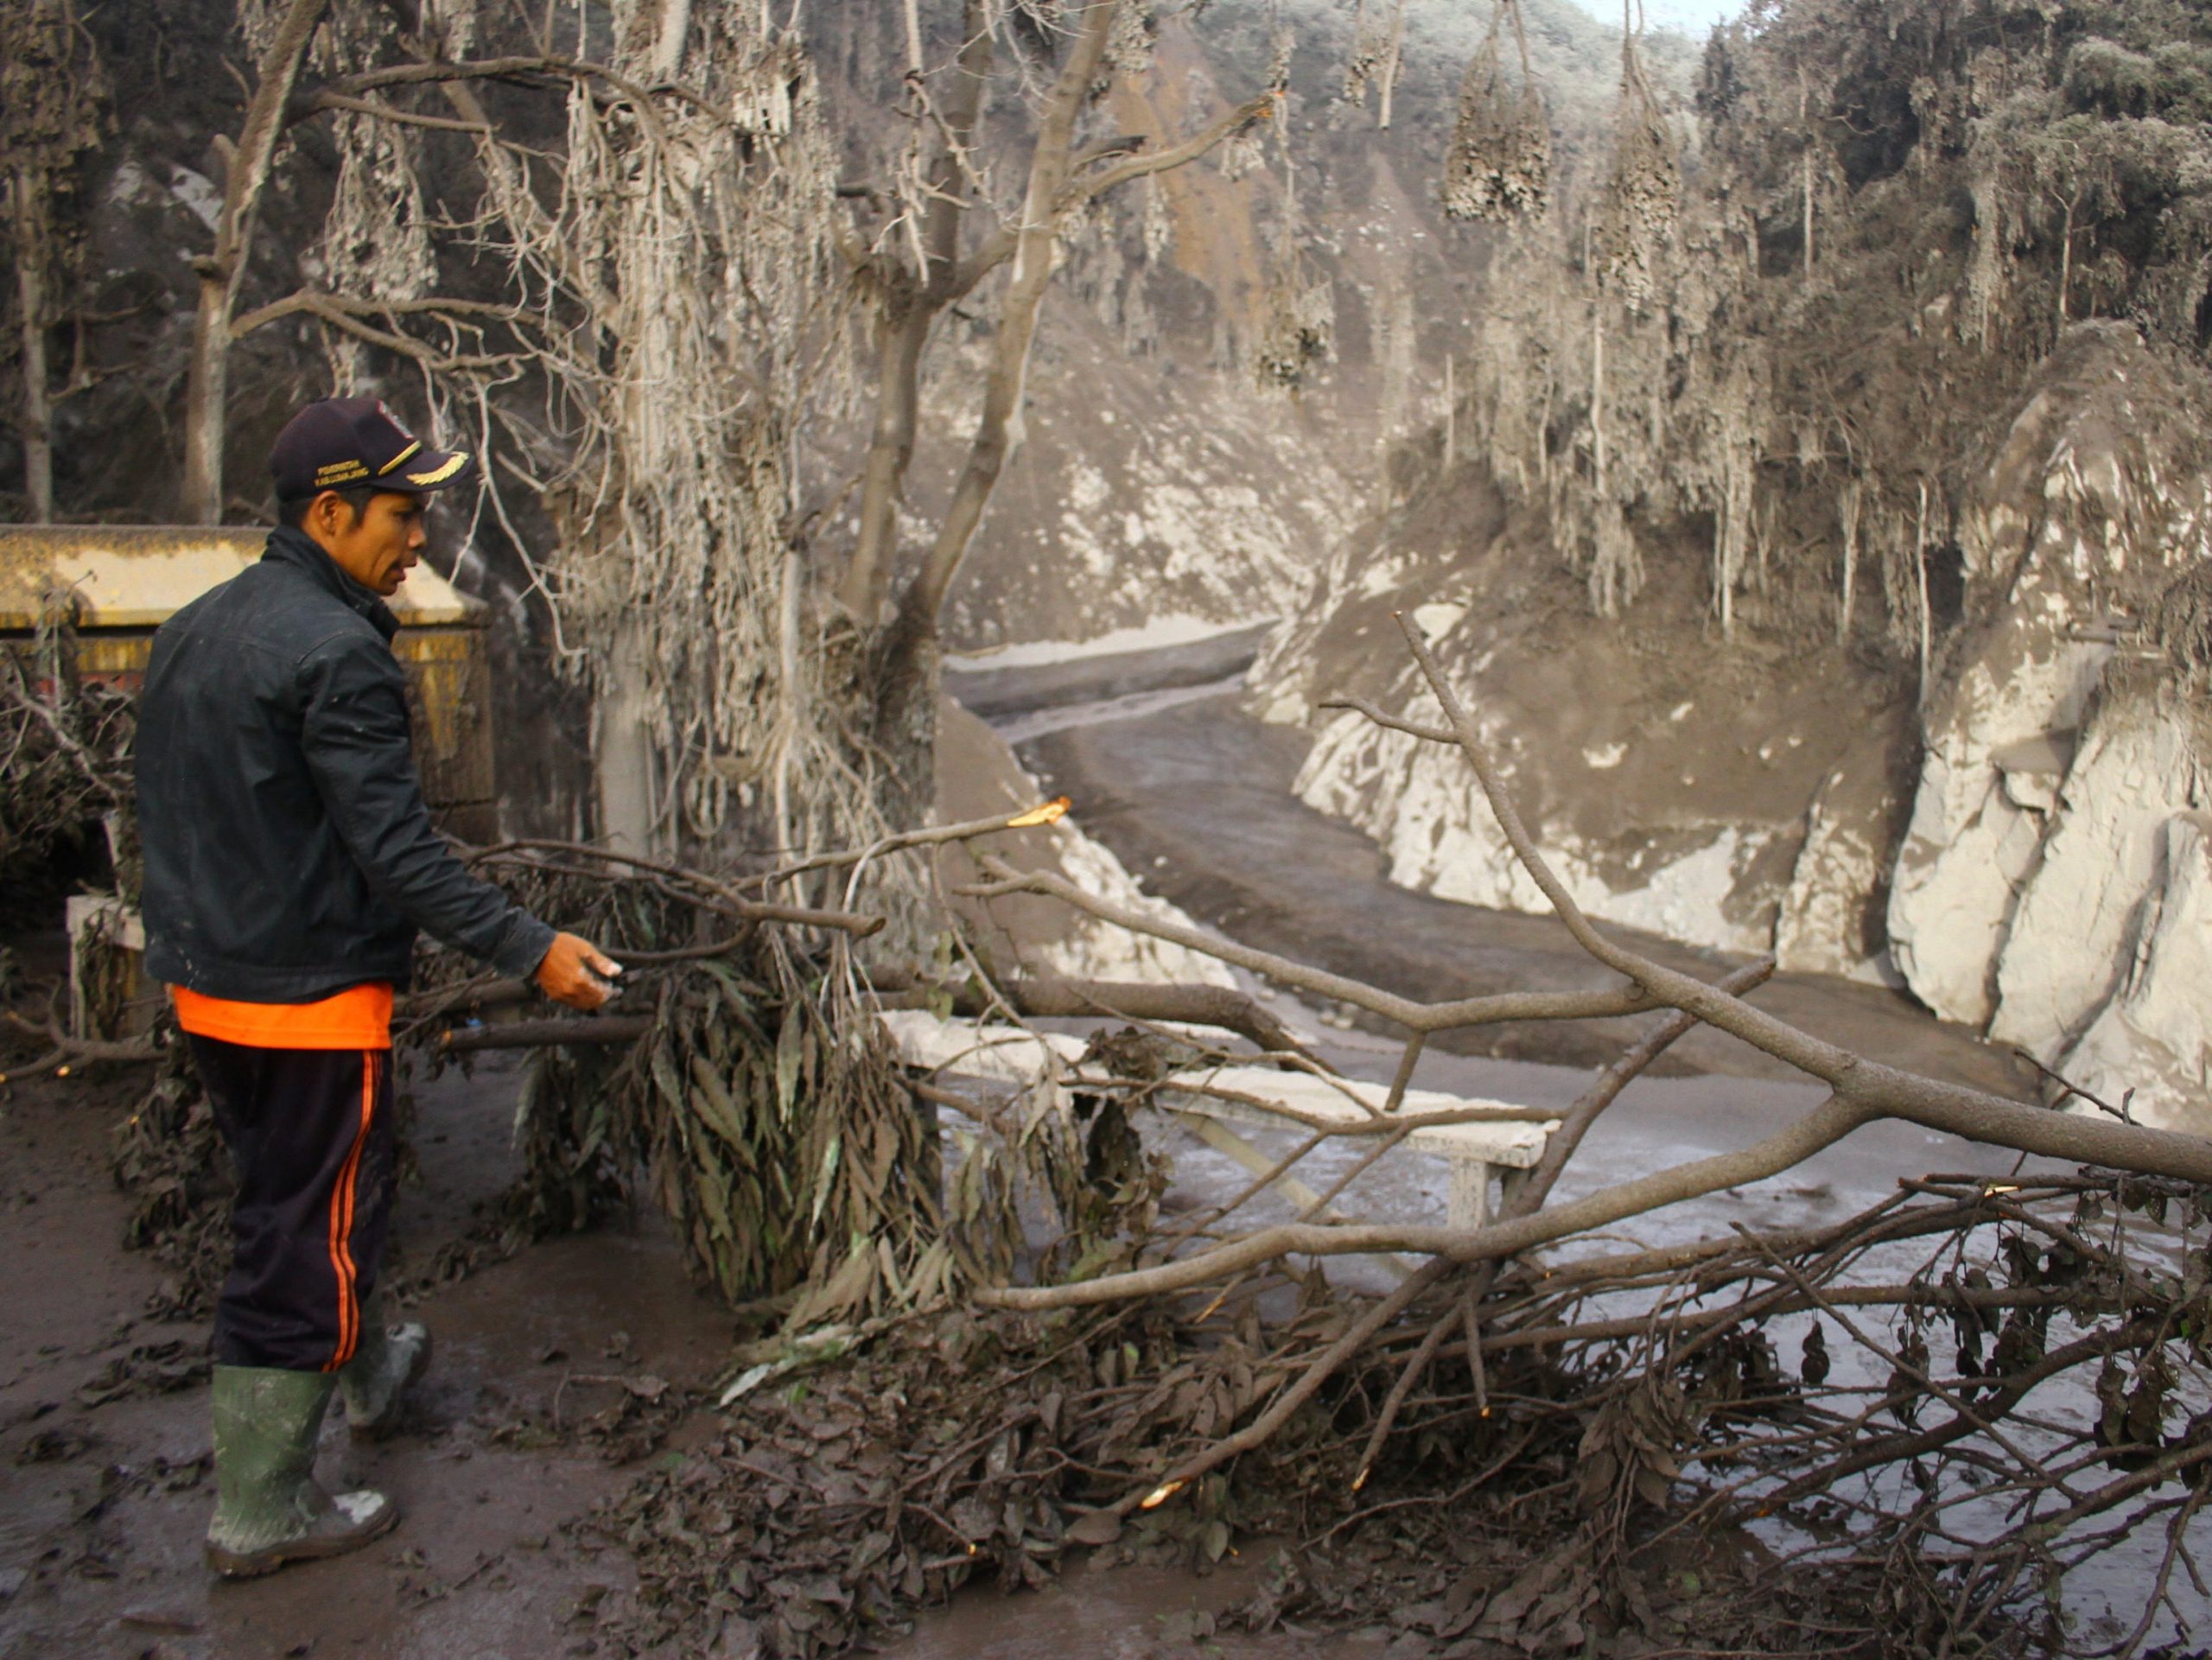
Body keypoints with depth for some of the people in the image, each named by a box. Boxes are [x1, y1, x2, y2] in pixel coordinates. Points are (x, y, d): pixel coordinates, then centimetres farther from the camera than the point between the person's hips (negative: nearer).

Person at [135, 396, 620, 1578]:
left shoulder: (195, 629, 9)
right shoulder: (335, 651, -20)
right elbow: (394, 847, -25)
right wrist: (528, 949, -22)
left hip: (205, 987, 9)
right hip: (309, 1000, -9)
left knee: (294, 1201, 25)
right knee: (303, 1239, 2)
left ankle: (367, 1370, 48)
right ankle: (259, 1512, 13)